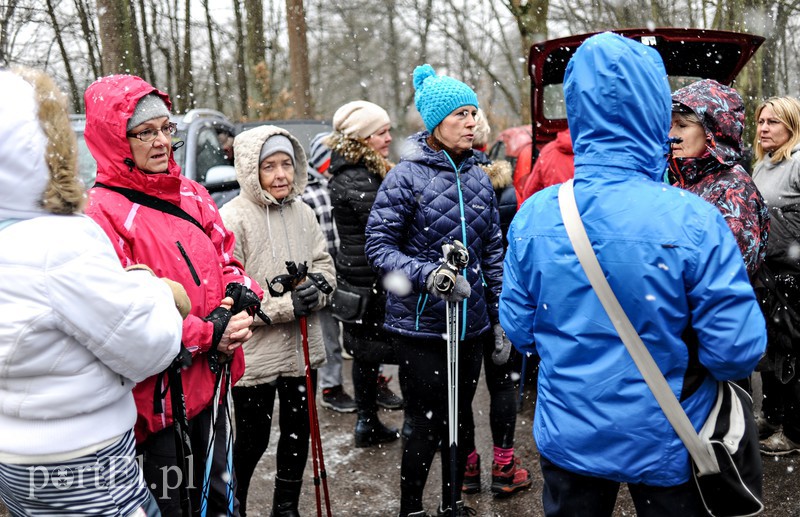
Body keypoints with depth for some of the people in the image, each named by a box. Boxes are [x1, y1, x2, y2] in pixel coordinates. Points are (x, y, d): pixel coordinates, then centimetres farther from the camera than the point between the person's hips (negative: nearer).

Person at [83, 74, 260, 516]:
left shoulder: (191, 194, 6)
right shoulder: (103, 212, -17)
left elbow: (224, 260, 15)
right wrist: (207, 333, -20)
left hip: (210, 379, 7)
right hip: (157, 393, -7)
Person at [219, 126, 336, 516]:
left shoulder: (302, 211, 3)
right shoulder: (232, 219, -14)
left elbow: (324, 263, 11)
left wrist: (316, 290, -10)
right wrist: (286, 306, -20)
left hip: (302, 348, 6)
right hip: (254, 354, -5)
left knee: (298, 436, 18)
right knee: (252, 441, 10)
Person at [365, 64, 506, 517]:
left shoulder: (479, 178, 6)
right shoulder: (407, 177, -10)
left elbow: (494, 251, 11)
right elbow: (379, 247, -11)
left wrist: (500, 317, 10)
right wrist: (427, 274, -25)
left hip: (471, 323, 5)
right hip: (420, 324, -5)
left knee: (461, 420, 16)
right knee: (427, 424, 1)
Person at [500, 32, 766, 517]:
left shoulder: (533, 216, -13)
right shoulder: (693, 219, -22)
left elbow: (519, 330, -3)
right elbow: (738, 351, -19)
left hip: (567, 436, 3)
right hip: (666, 443, -2)